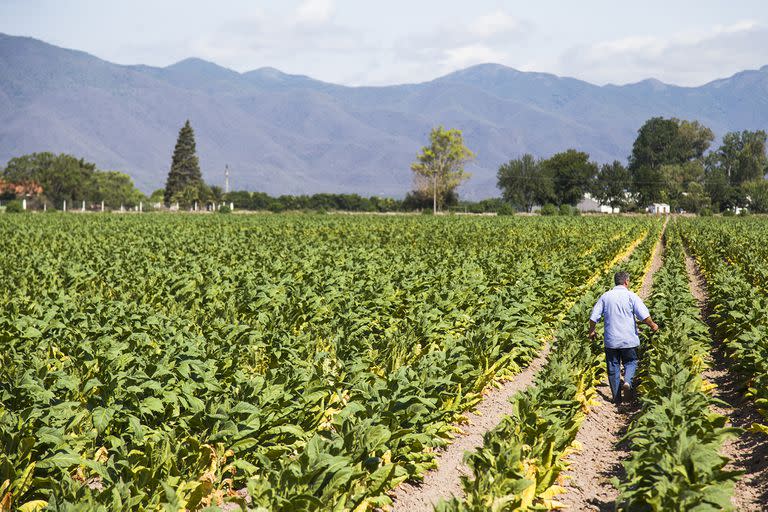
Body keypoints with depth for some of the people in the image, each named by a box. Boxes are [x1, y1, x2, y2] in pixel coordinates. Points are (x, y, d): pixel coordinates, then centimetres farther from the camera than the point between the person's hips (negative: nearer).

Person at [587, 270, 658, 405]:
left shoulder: (605, 297, 3)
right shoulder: (631, 296, -6)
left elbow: (593, 317, 3)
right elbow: (644, 316, -11)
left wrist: (591, 331, 19)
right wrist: (652, 326, 8)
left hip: (611, 340, 2)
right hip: (629, 339, -2)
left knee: (613, 367, 10)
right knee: (631, 362, 15)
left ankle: (616, 398, 13)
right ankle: (627, 382, -14)